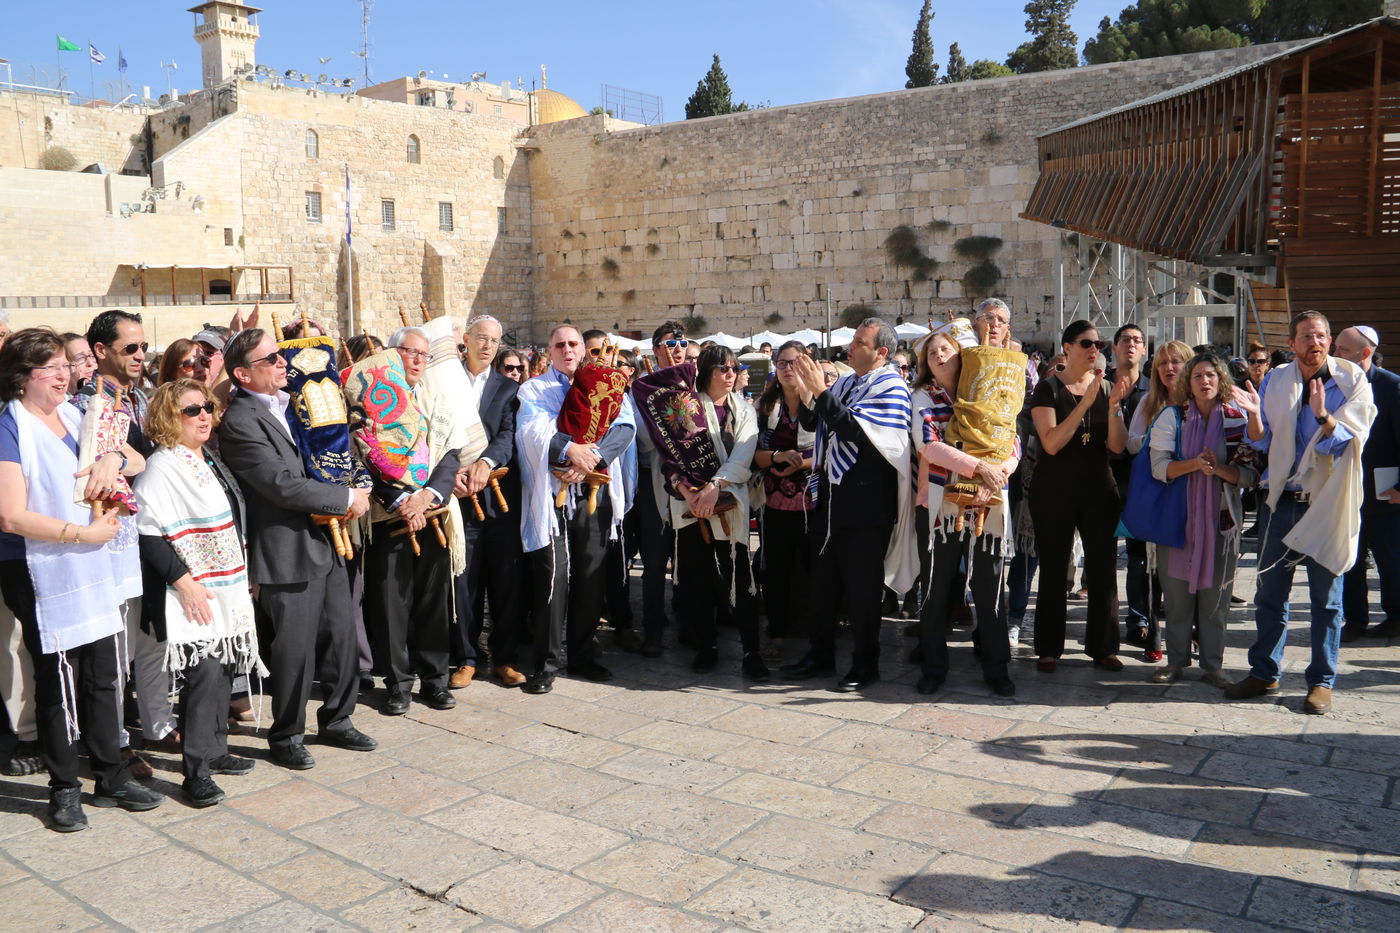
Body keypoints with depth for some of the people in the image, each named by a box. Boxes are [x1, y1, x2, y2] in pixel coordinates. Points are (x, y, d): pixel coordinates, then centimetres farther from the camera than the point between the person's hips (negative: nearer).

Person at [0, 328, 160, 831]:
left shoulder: (74, 417, 9)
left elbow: (140, 463, 14)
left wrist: (116, 458, -8)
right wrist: (86, 533, -17)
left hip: (91, 568, 7)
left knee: (103, 674, 12)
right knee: (58, 681, 4)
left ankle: (111, 778, 25)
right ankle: (64, 789, 19)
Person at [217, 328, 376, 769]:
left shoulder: (289, 403, 12)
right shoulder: (240, 421, -16)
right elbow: (284, 485, -22)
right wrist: (348, 498, -14)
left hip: (326, 543, 8)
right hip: (289, 554, -8)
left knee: (341, 635, 15)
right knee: (295, 649, 3)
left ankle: (336, 721, 31)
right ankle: (286, 737, 21)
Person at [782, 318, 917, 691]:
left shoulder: (890, 388, -11)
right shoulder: (844, 382, 12)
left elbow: (854, 430, -23)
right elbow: (810, 423, 14)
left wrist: (821, 391, -22)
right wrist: (807, 393, -4)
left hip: (866, 502, -7)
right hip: (831, 495, 8)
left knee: (862, 585, 3)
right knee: (823, 579, 14)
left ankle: (865, 663, 17)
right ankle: (820, 654, 27)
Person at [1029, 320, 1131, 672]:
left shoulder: (1106, 388, 7)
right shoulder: (1049, 388, -4)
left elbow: (1117, 446, -1)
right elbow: (1051, 443, -18)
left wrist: (1114, 406, -16)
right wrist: (1085, 402, -22)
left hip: (1098, 488, 4)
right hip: (1054, 489, -3)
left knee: (1102, 567, 3)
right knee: (1053, 569, 1)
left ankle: (1103, 647, 13)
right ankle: (1048, 648, 10)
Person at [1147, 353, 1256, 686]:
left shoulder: (1237, 419, 3)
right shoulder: (1172, 417, 2)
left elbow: (1248, 474, 0)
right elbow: (1159, 466, -5)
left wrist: (1219, 468, -17)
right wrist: (1193, 464, -20)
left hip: (1220, 515, 0)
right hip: (1178, 515, 0)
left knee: (1215, 593, 3)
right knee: (1177, 592, 3)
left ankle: (1212, 664, 13)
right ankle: (1176, 660, 14)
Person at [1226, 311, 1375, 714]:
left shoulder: (1351, 380, -4)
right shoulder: (1276, 381, 5)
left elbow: (1347, 442, -11)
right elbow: (1262, 443, 7)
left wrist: (1323, 415, -29)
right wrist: (1255, 415, -13)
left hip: (1328, 502, -3)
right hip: (1282, 499, 3)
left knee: (1326, 597, 4)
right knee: (1269, 591, 9)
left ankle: (1321, 681, 16)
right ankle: (1264, 672, 22)